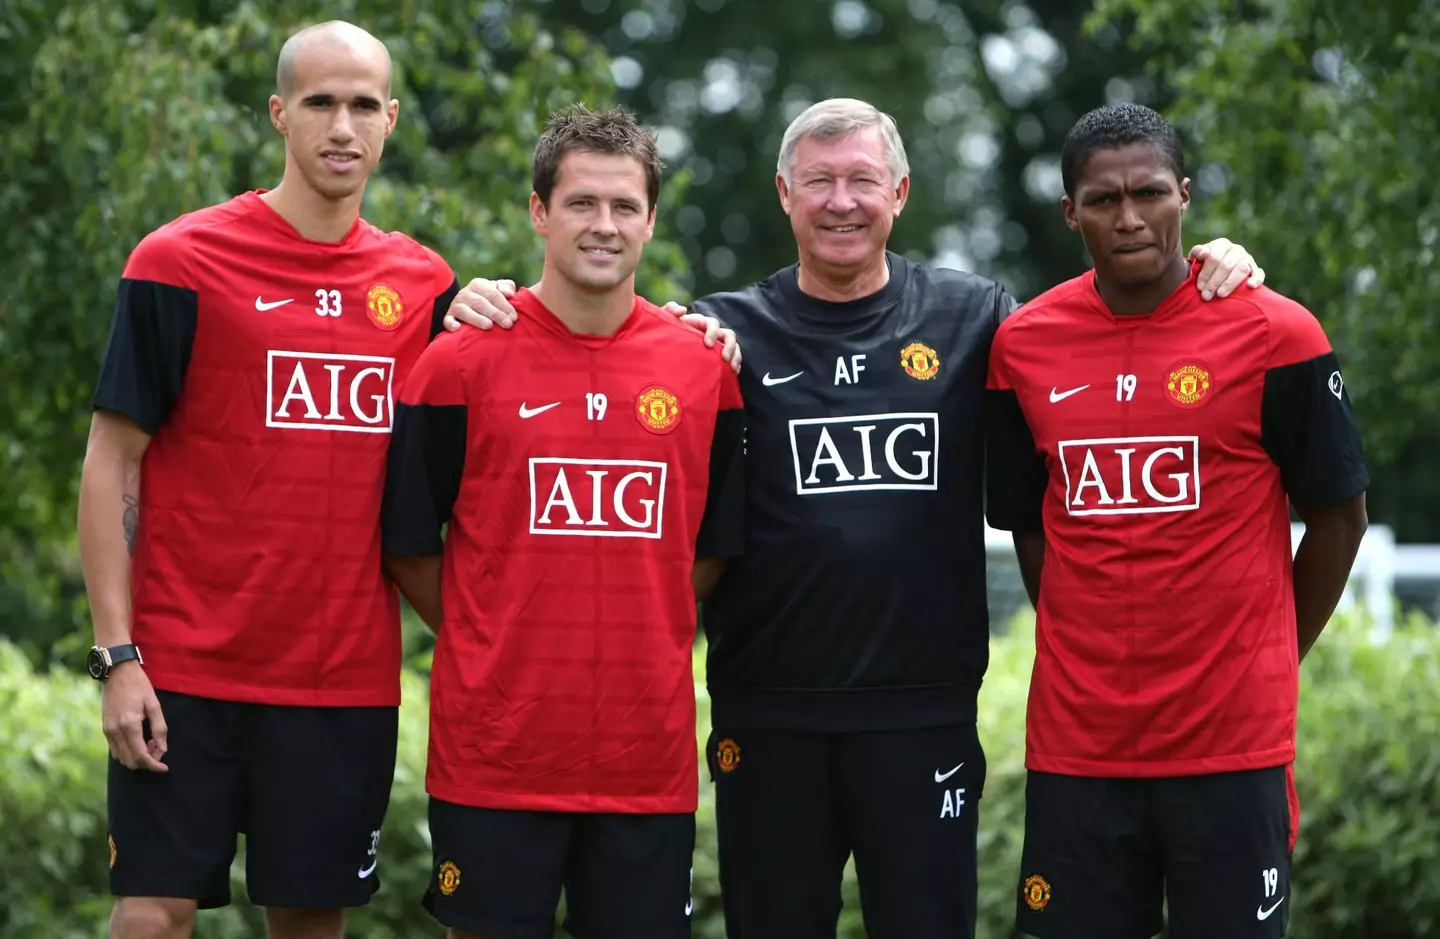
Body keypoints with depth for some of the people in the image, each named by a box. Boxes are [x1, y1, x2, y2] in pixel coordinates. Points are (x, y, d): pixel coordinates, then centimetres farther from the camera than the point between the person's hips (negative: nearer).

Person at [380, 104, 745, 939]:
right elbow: (408, 546, 2)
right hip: (495, 743, -2)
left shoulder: (704, 366, 5)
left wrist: (639, 642, 6)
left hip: (651, 750, 2)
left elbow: (716, 545, 13)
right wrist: (488, 645, 1)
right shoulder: (461, 361, -2)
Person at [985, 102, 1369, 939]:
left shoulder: (1275, 335, -6)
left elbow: (1339, 515, 3)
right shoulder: (1024, 346, 3)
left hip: (1233, 740, -2)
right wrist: (1096, 653, 8)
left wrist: (1267, 662, 7)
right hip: (1076, 742, 3)